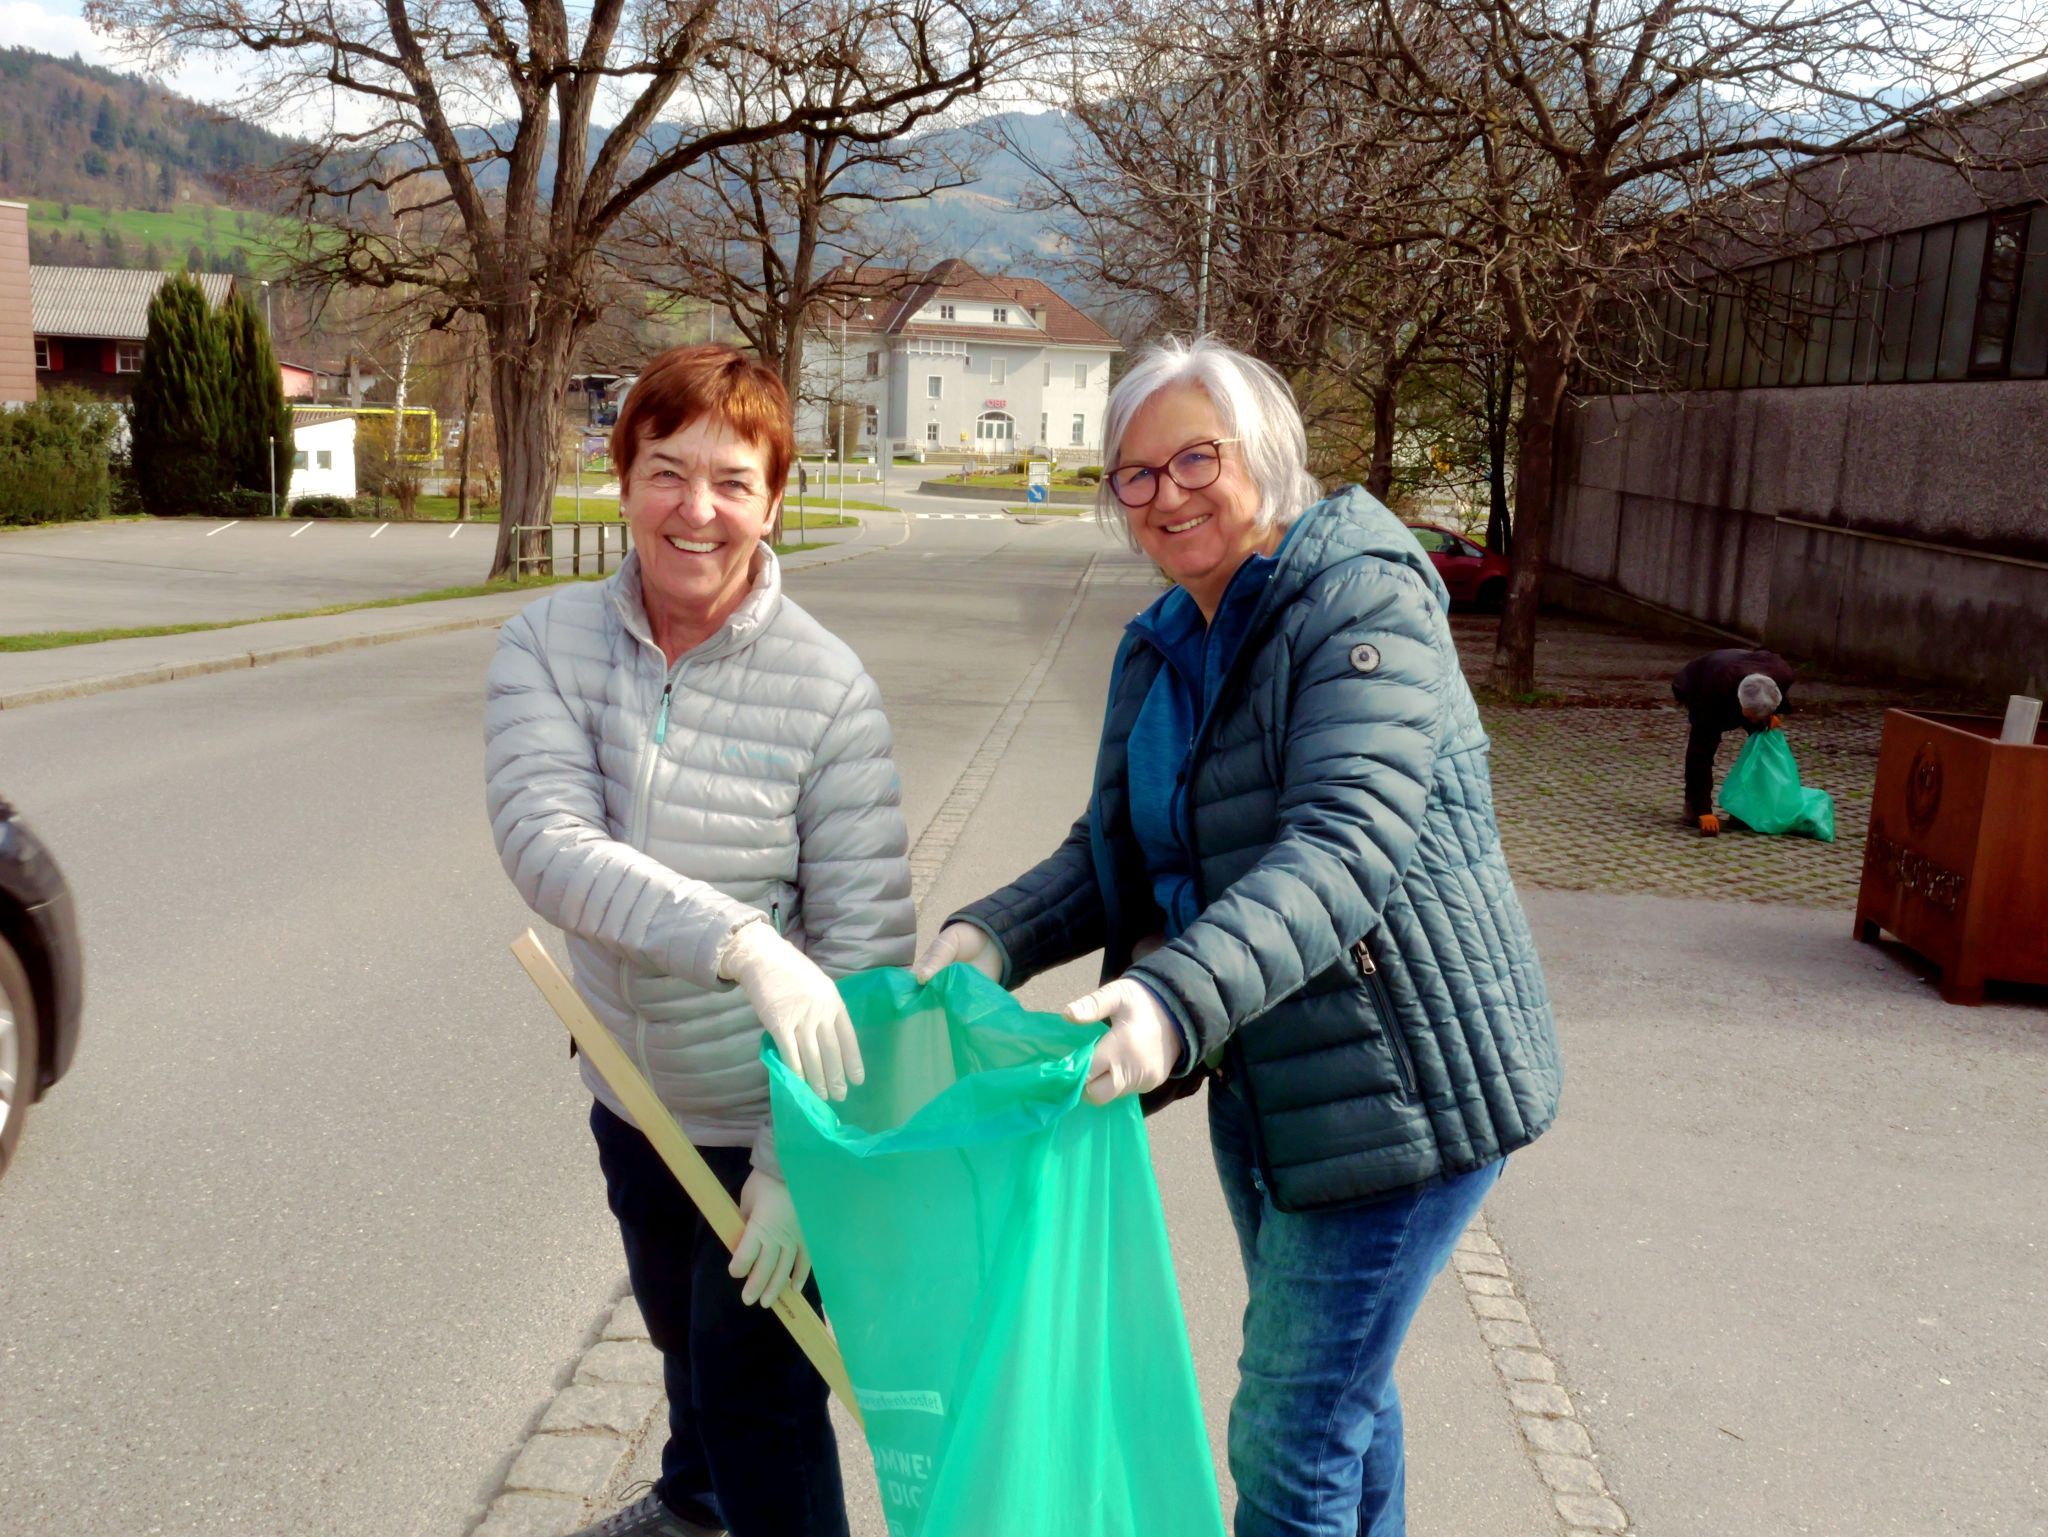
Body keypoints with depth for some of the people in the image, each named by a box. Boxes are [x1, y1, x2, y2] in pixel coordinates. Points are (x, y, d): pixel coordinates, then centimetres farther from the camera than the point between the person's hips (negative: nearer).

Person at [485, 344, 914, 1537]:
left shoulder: (826, 687, -21)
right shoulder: (551, 644, -12)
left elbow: (868, 943, -20)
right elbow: (546, 844, -27)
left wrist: (800, 1159, -24)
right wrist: (743, 944, -41)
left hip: (765, 1116, -4)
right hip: (633, 1093, 5)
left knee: (761, 1392, 8)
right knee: (682, 1335, 29)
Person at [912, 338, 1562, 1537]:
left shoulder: (1364, 601, -18)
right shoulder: (1162, 649, 7)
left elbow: (1346, 845, -32)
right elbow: (1113, 852, 7)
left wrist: (1180, 996, -44)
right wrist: (991, 938, -11)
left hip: (1399, 1083, -8)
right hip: (1261, 1077, 8)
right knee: (1341, 1388, 26)